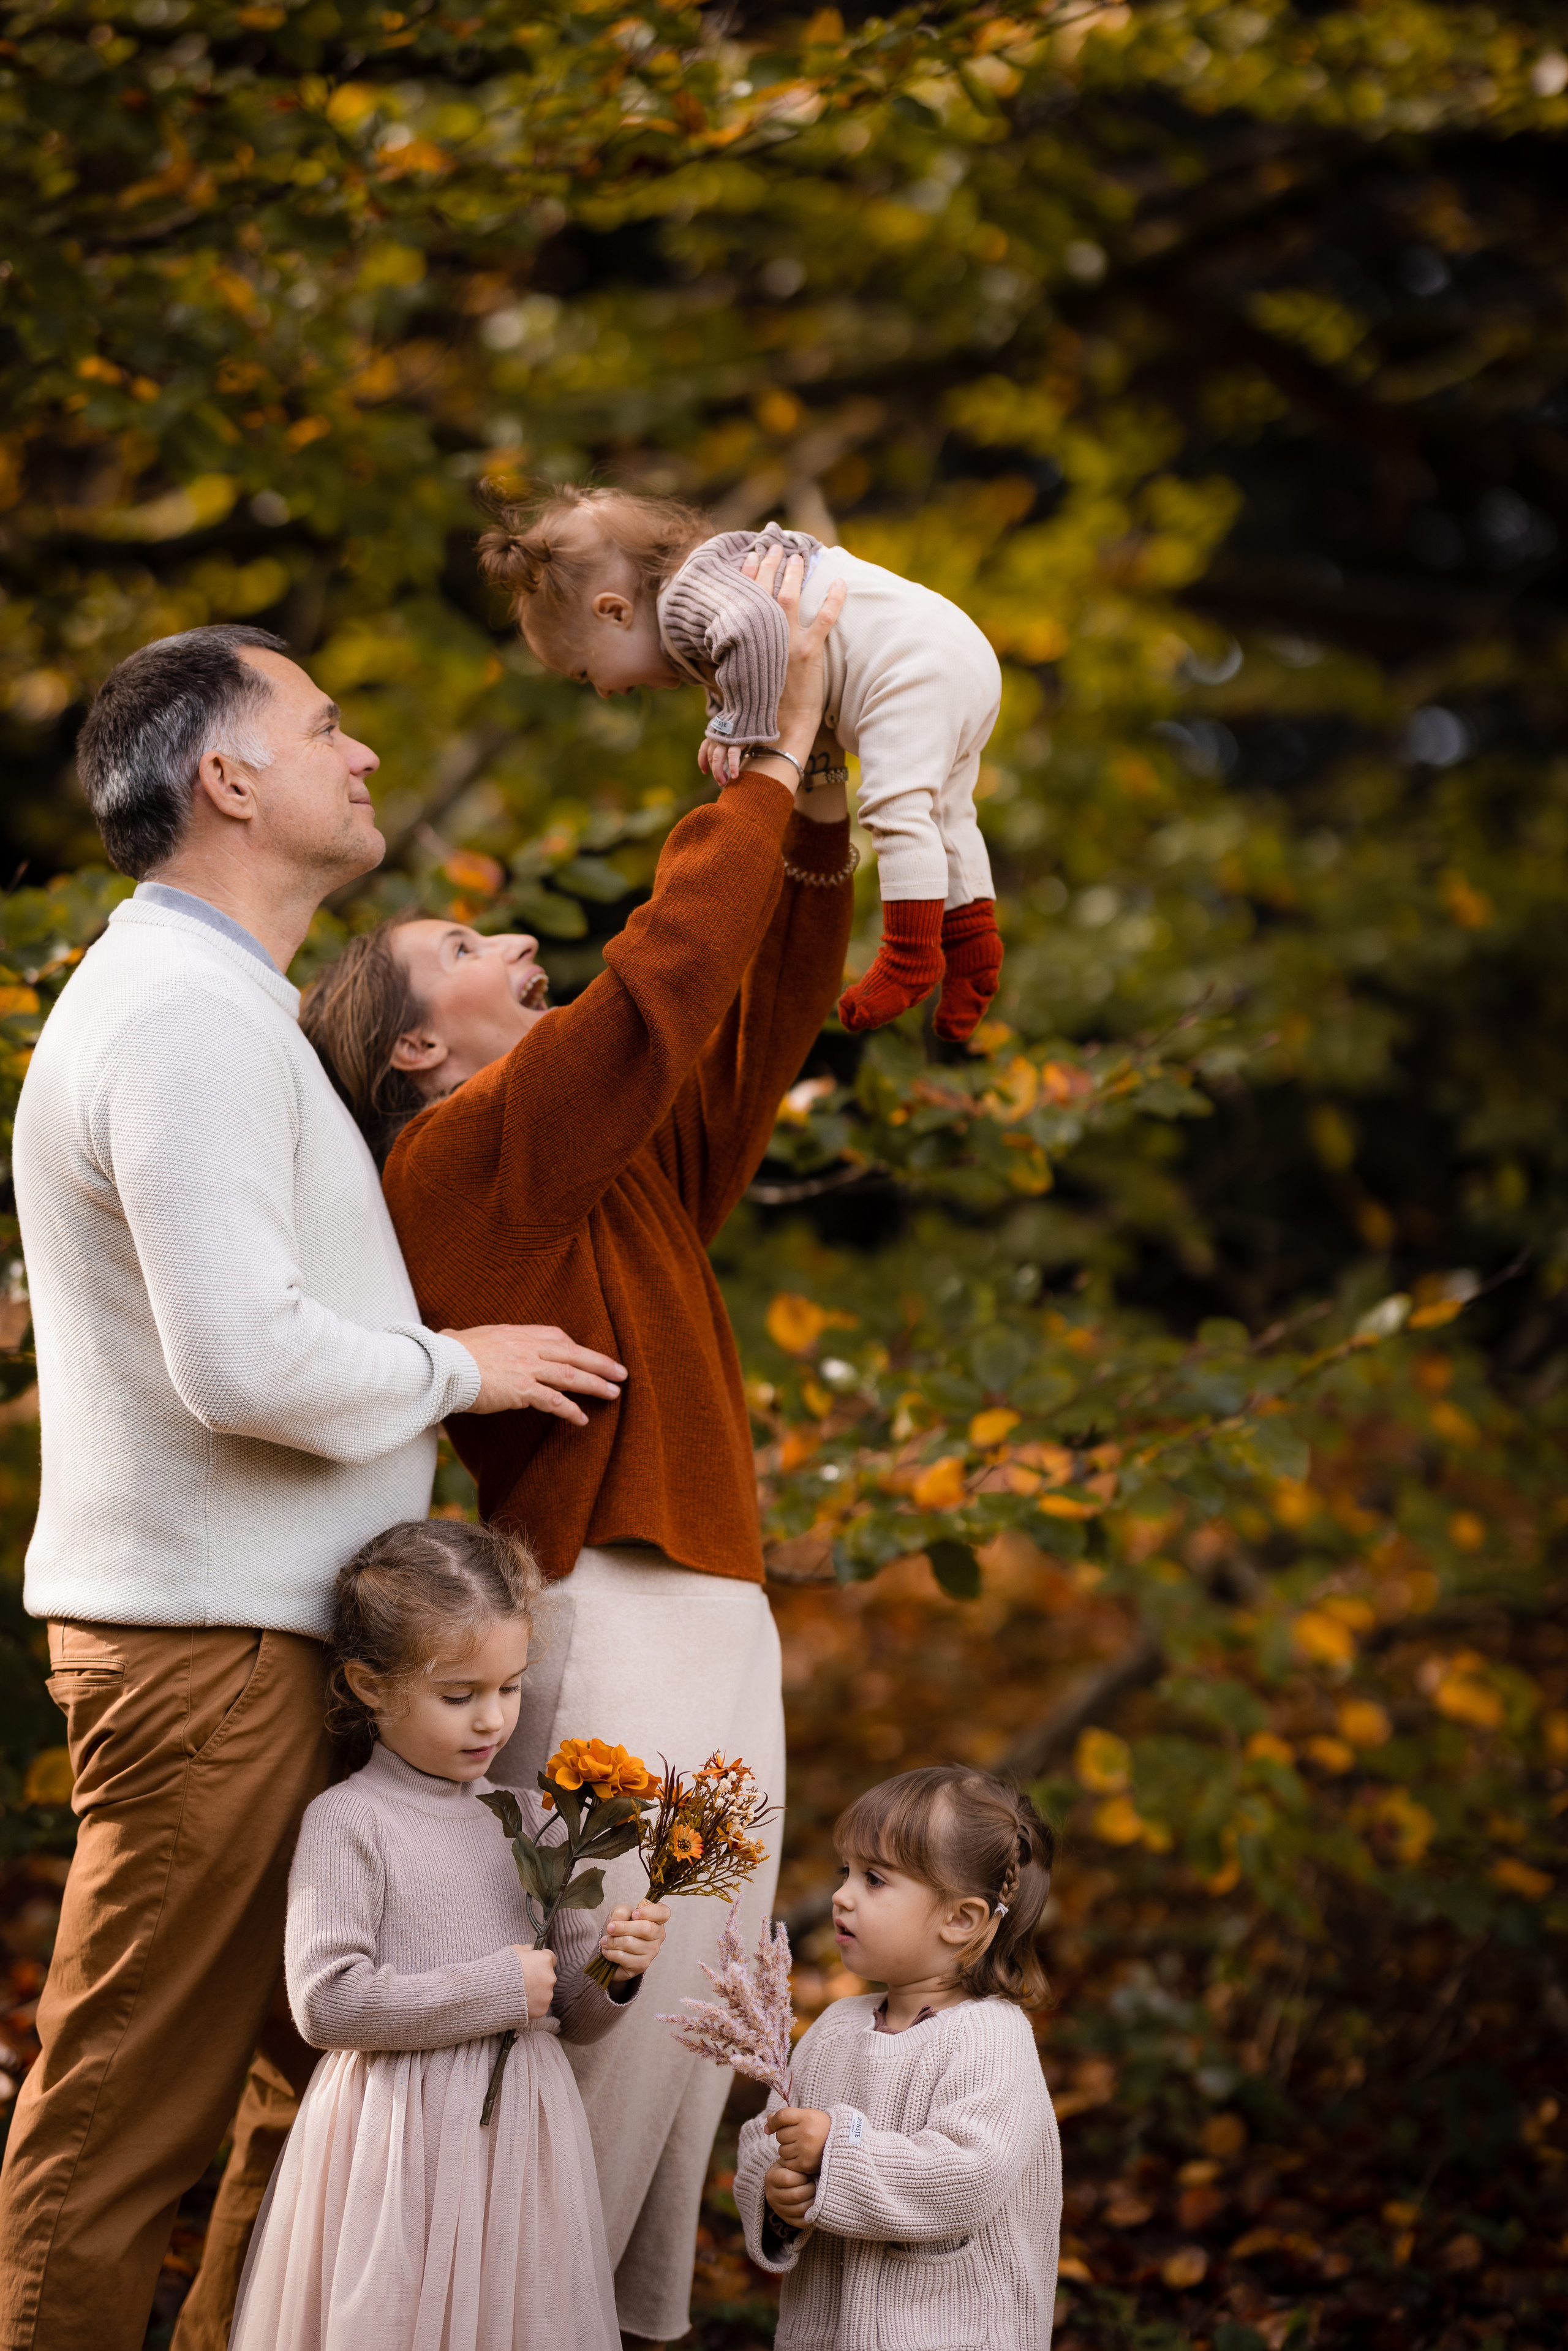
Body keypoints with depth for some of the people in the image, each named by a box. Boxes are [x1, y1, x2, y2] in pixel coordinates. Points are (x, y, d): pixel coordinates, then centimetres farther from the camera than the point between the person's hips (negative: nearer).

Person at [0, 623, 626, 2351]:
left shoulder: (206, 1002, 19)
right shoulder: (190, 1018, -17)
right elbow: (248, 1362, -25)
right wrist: (456, 1368, -8)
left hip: (247, 1639, 11)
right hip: (203, 1642, -11)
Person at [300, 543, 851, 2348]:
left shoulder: (621, 1165, 20)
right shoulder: (467, 1163, -7)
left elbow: (762, 1005, 20)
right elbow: (660, 985, -15)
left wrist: (813, 807, 8)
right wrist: (773, 761, -7)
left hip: (709, 1627, 9)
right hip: (615, 1641, -9)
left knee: (685, 2030, 9)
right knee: (607, 2018, -10)